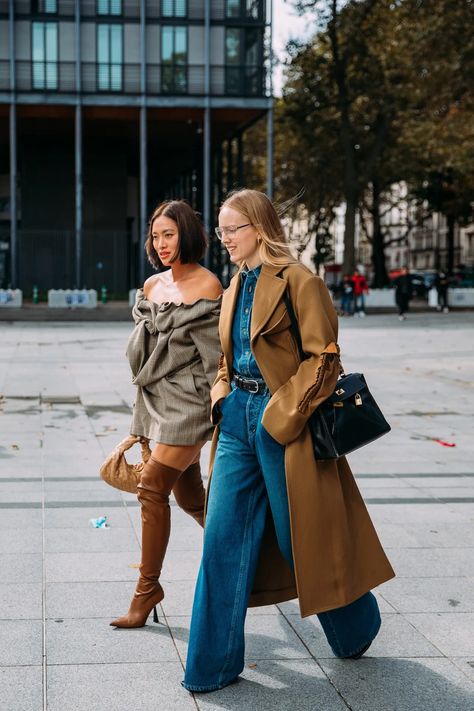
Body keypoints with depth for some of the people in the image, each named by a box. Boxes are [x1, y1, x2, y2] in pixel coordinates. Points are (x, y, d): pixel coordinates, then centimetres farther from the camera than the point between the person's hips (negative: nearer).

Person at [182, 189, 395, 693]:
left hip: (282, 424, -7)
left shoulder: (299, 282, -11)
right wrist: (221, 394, 6)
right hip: (238, 421, 7)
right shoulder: (235, 288, 13)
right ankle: (213, 665, 12)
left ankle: (357, 627, 34)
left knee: (301, 537, 6)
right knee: (223, 538, 4)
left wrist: (283, 415, -18)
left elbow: (323, 359, -14)